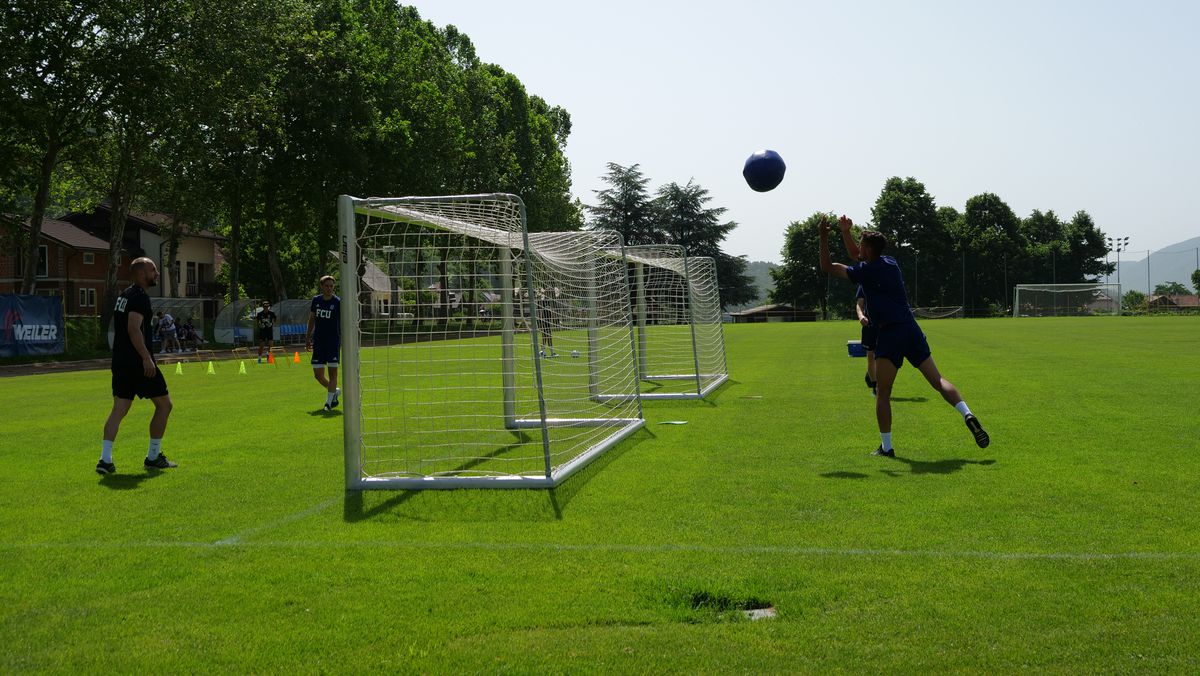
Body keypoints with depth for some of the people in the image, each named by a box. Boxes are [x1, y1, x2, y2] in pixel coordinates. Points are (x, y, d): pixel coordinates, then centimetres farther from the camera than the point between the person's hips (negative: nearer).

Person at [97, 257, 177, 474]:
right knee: (164, 404, 5)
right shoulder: (140, 297, -13)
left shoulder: (123, 295, 17)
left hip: (120, 360, 9)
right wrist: (146, 358, -27)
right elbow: (133, 329, -24)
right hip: (138, 361, -9)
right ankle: (153, 457, 10)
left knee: (119, 409, 6)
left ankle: (105, 459, -5)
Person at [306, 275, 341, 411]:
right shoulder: (316, 300, 6)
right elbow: (311, 319, 17)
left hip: (333, 341, -4)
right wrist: (308, 338, 15)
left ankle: (329, 402, 0)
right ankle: (335, 391, 27)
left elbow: (343, 323, -6)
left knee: (332, 371, -7)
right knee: (318, 375, 2)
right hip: (318, 341, 4)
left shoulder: (338, 302, -6)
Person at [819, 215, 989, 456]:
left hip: (889, 334, -7)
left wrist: (824, 237, 2)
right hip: (911, 328, 7)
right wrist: (845, 233, 24)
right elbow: (856, 255, 33)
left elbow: (827, 267, -1)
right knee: (938, 380, 5)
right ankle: (968, 415, -15)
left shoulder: (866, 271, -7)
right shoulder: (890, 263, 15)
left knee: (882, 394, 1)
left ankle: (886, 447, 2)